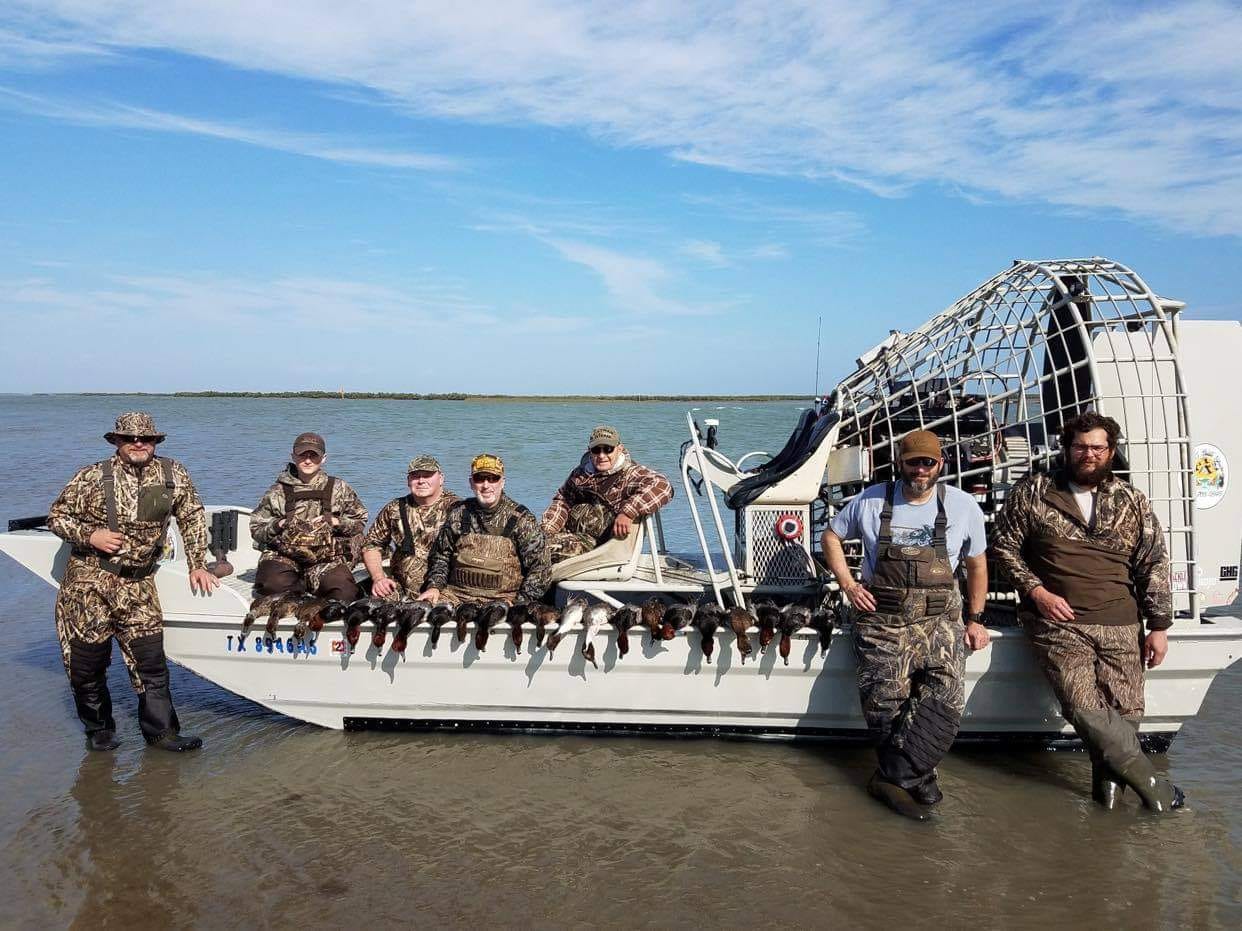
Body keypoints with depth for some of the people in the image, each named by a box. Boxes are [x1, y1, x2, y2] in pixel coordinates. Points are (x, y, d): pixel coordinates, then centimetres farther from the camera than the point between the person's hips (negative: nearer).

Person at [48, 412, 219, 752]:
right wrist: (89, 536, -14)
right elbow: (56, 516, 4)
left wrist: (197, 565, 6)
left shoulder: (174, 475, 0)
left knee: (150, 659, -1)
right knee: (87, 661, 7)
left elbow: (192, 517, 9)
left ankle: (161, 730, 10)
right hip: (88, 582, -1)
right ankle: (99, 729, 27)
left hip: (139, 584, 1)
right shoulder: (92, 477, -5)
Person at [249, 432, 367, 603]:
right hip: (283, 557, 0)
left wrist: (336, 522, -5)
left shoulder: (339, 489, 11)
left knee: (344, 594, -29)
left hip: (327, 560, 0)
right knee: (273, 585, -33)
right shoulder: (278, 492, 11)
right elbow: (256, 528, 12)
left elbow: (360, 522, 13)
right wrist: (278, 525, -7)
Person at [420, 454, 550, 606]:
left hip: (502, 598, -3)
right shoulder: (458, 513, 10)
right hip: (456, 594, 3)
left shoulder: (521, 518, 0)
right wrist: (434, 586, 4)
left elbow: (538, 568, -2)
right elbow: (441, 555, 20)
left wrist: (520, 603, -12)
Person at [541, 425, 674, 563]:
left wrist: (628, 513, -32)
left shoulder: (630, 473, -6)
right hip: (568, 532, 7)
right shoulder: (581, 472, 16)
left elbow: (662, 486, -22)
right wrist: (547, 530, 4)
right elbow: (562, 500, 22)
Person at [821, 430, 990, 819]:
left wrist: (975, 619, 13)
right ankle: (916, 777, 8)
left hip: (939, 620, 1)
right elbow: (831, 535, 15)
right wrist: (848, 584, 2)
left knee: (945, 700, -18)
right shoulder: (871, 501, 2)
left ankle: (893, 777, -6)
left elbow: (977, 564, 15)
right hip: (881, 620, 0)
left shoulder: (962, 506, 4)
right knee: (884, 704, -13)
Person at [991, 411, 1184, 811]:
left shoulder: (1132, 501, 10)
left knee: (1126, 711, -4)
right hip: (1058, 623, -3)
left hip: (1120, 625, 3)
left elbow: (1155, 565, 10)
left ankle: (1109, 779, 20)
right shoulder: (1032, 492, 2)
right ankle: (1150, 783, 0)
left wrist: (1159, 626, 5)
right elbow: (1004, 547, 5)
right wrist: (1037, 591, -7)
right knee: (1085, 708, -17)